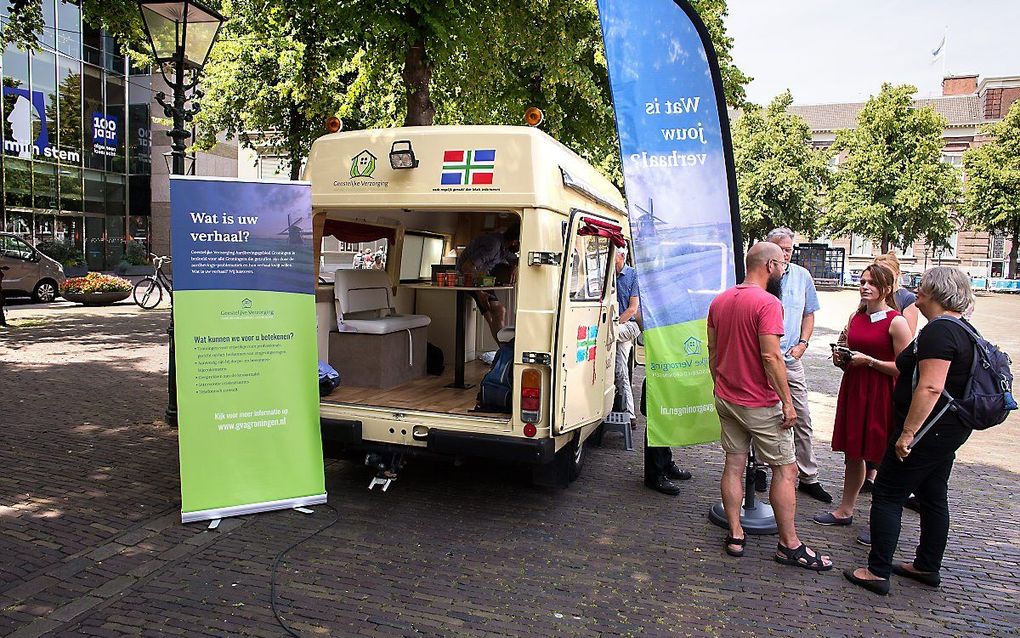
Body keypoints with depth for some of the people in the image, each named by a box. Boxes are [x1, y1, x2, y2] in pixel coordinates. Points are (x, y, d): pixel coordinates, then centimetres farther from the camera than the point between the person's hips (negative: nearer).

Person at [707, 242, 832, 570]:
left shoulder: (719, 301, 7)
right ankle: (789, 545, 13)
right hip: (760, 404, -7)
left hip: (726, 399, 8)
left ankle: (735, 535, 19)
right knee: (785, 469, 5)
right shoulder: (768, 303, -18)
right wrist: (787, 401, -16)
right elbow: (771, 357, -23)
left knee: (734, 465, 13)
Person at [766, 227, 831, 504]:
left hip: (791, 359, 3)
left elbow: (809, 314, 16)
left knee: (802, 419, 5)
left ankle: (808, 477, 15)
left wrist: (802, 343, 2)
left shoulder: (802, 276, 7)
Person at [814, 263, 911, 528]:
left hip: (881, 394, -6)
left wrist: (869, 361, -17)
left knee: (880, 458, 1)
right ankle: (845, 510, 27)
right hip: (853, 390, 6)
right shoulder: (855, 318, 10)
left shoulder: (896, 322, -10)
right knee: (852, 453, 15)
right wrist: (842, 359, 2)